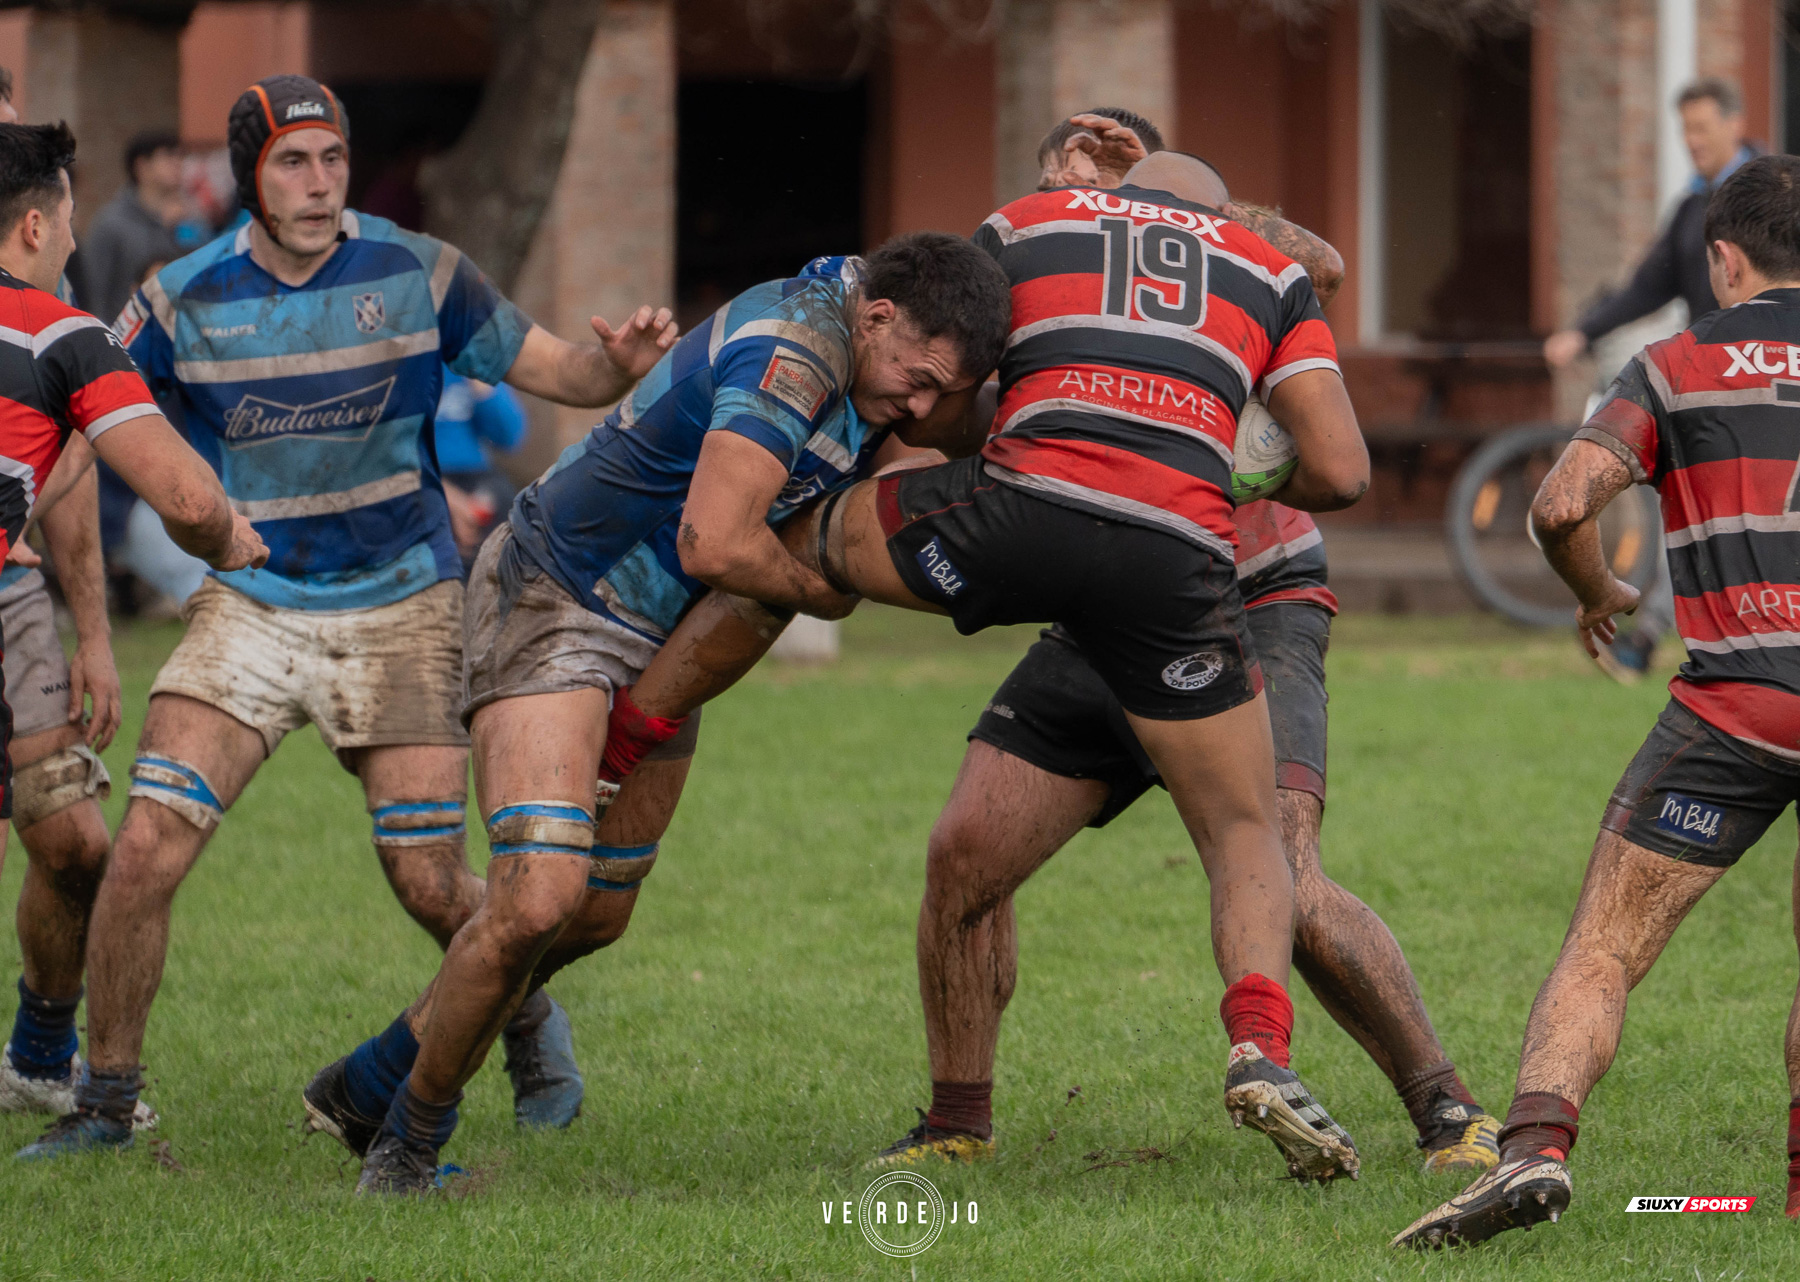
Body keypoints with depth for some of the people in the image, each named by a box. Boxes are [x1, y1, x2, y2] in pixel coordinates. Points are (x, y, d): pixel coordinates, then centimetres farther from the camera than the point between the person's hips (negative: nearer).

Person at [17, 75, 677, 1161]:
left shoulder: (419, 274, -6)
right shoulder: (184, 299, -5)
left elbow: (553, 371, 1)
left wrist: (619, 363, -21)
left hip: (402, 605, -1)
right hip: (251, 608, 1)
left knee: (432, 887, -4)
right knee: (147, 848, -14)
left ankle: (533, 1027, 28)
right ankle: (107, 1099, 2)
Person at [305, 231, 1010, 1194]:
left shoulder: (876, 351, -1)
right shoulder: (792, 350, -29)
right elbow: (713, 543, -34)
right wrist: (822, 593, -16)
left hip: (662, 643, 10)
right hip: (555, 599, -10)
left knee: (593, 916, 15)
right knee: (538, 896, -22)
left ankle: (368, 1088, 33)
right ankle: (409, 1141, -2)